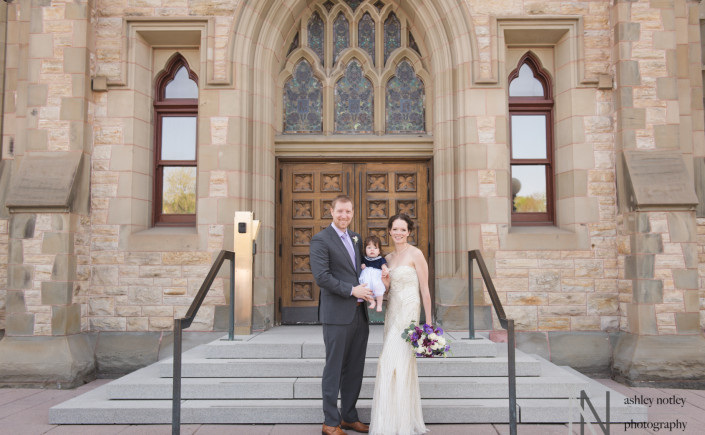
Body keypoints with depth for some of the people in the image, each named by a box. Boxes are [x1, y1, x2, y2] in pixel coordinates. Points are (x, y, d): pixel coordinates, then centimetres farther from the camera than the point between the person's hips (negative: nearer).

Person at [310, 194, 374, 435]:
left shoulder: (356, 238, 15)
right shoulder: (320, 240, -7)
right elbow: (321, 276, -16)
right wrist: (352, 290, -17)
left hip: (359, 314, 7)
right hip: (337, 315, -7)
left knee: (354, 369, 14)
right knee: (334, 369, 2)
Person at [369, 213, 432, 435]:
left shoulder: (415, 254, -8)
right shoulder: (389, 257, 13)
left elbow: (424, 289, -9)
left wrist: (428, 322, -10)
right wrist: (382, 280, -5)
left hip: (408, 312, -7)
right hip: (392, 311, 7)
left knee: (395, 361, -8)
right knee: (404, 363, 12)